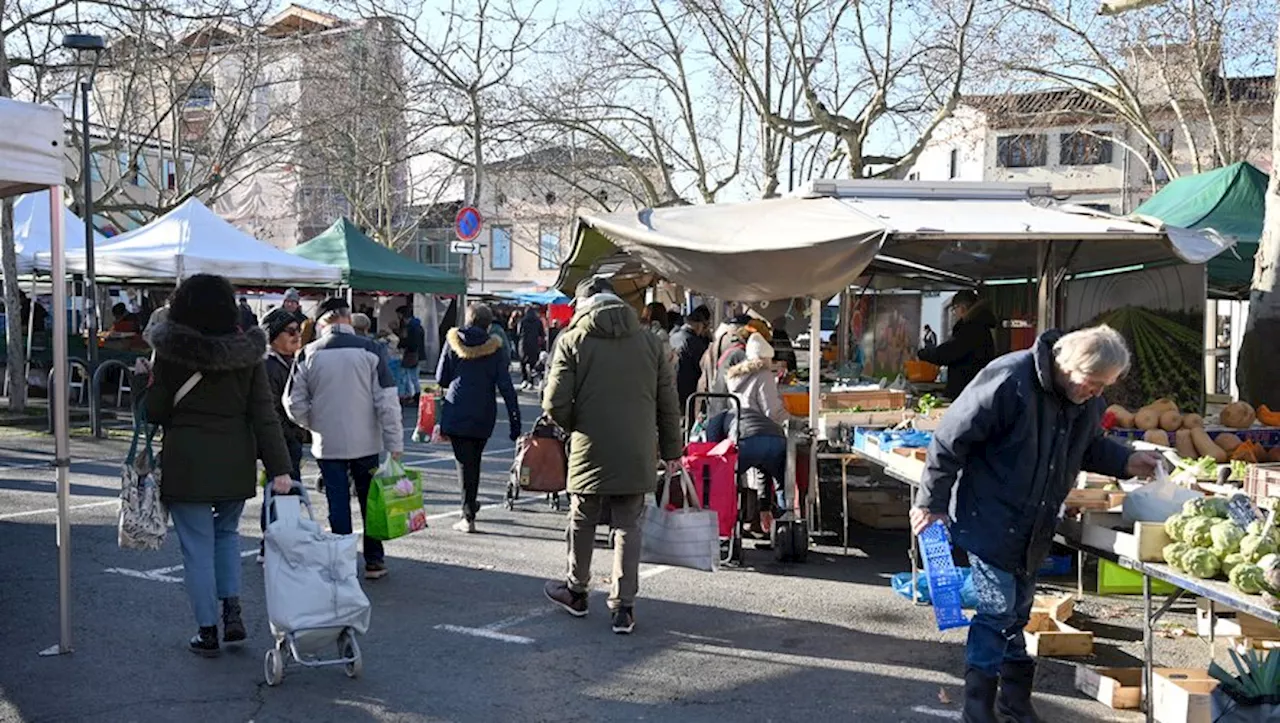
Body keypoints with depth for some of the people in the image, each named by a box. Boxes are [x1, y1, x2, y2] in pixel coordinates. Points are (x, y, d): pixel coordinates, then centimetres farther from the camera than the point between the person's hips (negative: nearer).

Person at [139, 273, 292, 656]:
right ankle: (232, 609, 11)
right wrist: (278, 468, -5)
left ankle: (208, 631, 12)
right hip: (236, 462, 3)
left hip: (186, 463, -3)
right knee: (227, 532, 23)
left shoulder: (170, 353, -8)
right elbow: (264, 413, -5)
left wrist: (143, 380, 16)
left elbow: (155, 411, -3)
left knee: (197, 546, 6)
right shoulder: (246, 352, -2)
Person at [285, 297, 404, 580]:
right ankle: (374, 561, 19)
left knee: (338, 504, 9)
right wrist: (395, 444, -6)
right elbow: (387, 401, -10)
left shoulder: (308, 354, -4)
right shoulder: (370, 350, -8)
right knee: (371, 501, 13)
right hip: (366, 443, 0)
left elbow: (294, 404, -2)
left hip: (327, 445, 1)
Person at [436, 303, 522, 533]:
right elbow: (505, 386, -5)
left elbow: (441, 378, 4)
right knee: (475, 460, 18)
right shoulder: (495, 347, -1)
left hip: (456, 411, -1)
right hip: (484, 414, 1)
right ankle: (470, 506, 30)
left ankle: (469, 515, -8)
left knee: (465, 461, -1)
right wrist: (515, 421, -2)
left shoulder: (453, 341, 0)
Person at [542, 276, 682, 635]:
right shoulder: (648, 340, 4)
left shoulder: (573, 340, -5)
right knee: (628, 527, 8)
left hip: (590, 453, -2)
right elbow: (668, 401, 7)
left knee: (582, 522, 16)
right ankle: (623, 606, 7)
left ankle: (576, 591, 33)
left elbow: (555, 404, -9)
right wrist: (671, 450, 15)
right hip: (637, 455, 2)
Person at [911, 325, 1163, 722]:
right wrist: (932, 503, -12)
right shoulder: (1008, 382, -26)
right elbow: (950, 440, -20)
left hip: (1034, 527, 7)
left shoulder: (1088, 400, -2)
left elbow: (1090, 446, 19)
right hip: (990, 521, -7)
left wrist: (1126, 462, -2)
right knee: (997, 611, -6)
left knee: (1016, 614, 16)